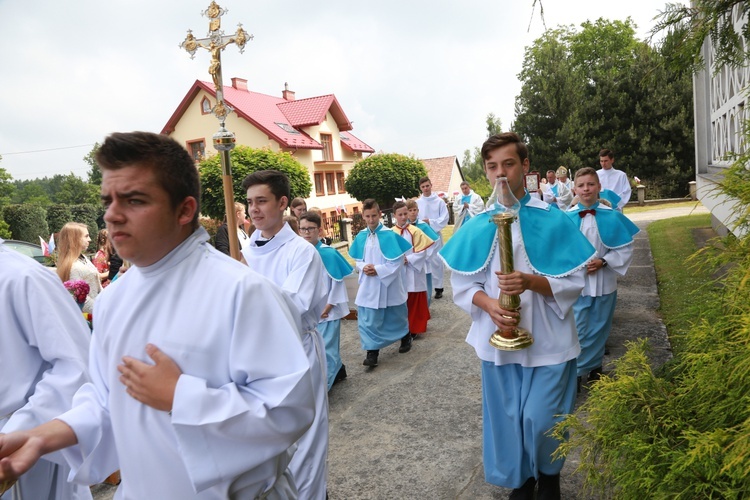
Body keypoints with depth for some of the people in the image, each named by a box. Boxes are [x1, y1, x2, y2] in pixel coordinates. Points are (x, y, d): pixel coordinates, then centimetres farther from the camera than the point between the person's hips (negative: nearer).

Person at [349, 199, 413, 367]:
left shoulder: (389, 235, -15)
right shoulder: (361, 236, -1)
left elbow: (398, 261, -14)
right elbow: (357, 259, 9)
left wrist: (378, 270, -20)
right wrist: (363, 267, -13)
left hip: (389, 284, -3)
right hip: (368, 285, 3)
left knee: (396, 316, 17)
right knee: (368, 320, 0)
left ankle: (406, 337, 43)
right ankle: (372, 352, 8)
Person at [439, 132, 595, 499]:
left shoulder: (553, 221, -8)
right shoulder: (476, 228, -2)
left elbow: (574, 283, -7)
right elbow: (462, 286, 3)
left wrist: (530, 282, -24)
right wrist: (489, 305, -17)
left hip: (548, 341, -2)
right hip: (498, 339, 3)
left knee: (542, 419, 3)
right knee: (506, 417, 14)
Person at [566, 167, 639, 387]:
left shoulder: (612, 216, -5)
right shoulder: (567, 218, -7)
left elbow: (625, 248, -1)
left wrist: (603, 262, -13)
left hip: (603, 282, 1)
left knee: (599, 327, 14)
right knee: (578, 329, 3)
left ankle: (594, 366, 31)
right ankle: (576, 371, 15)